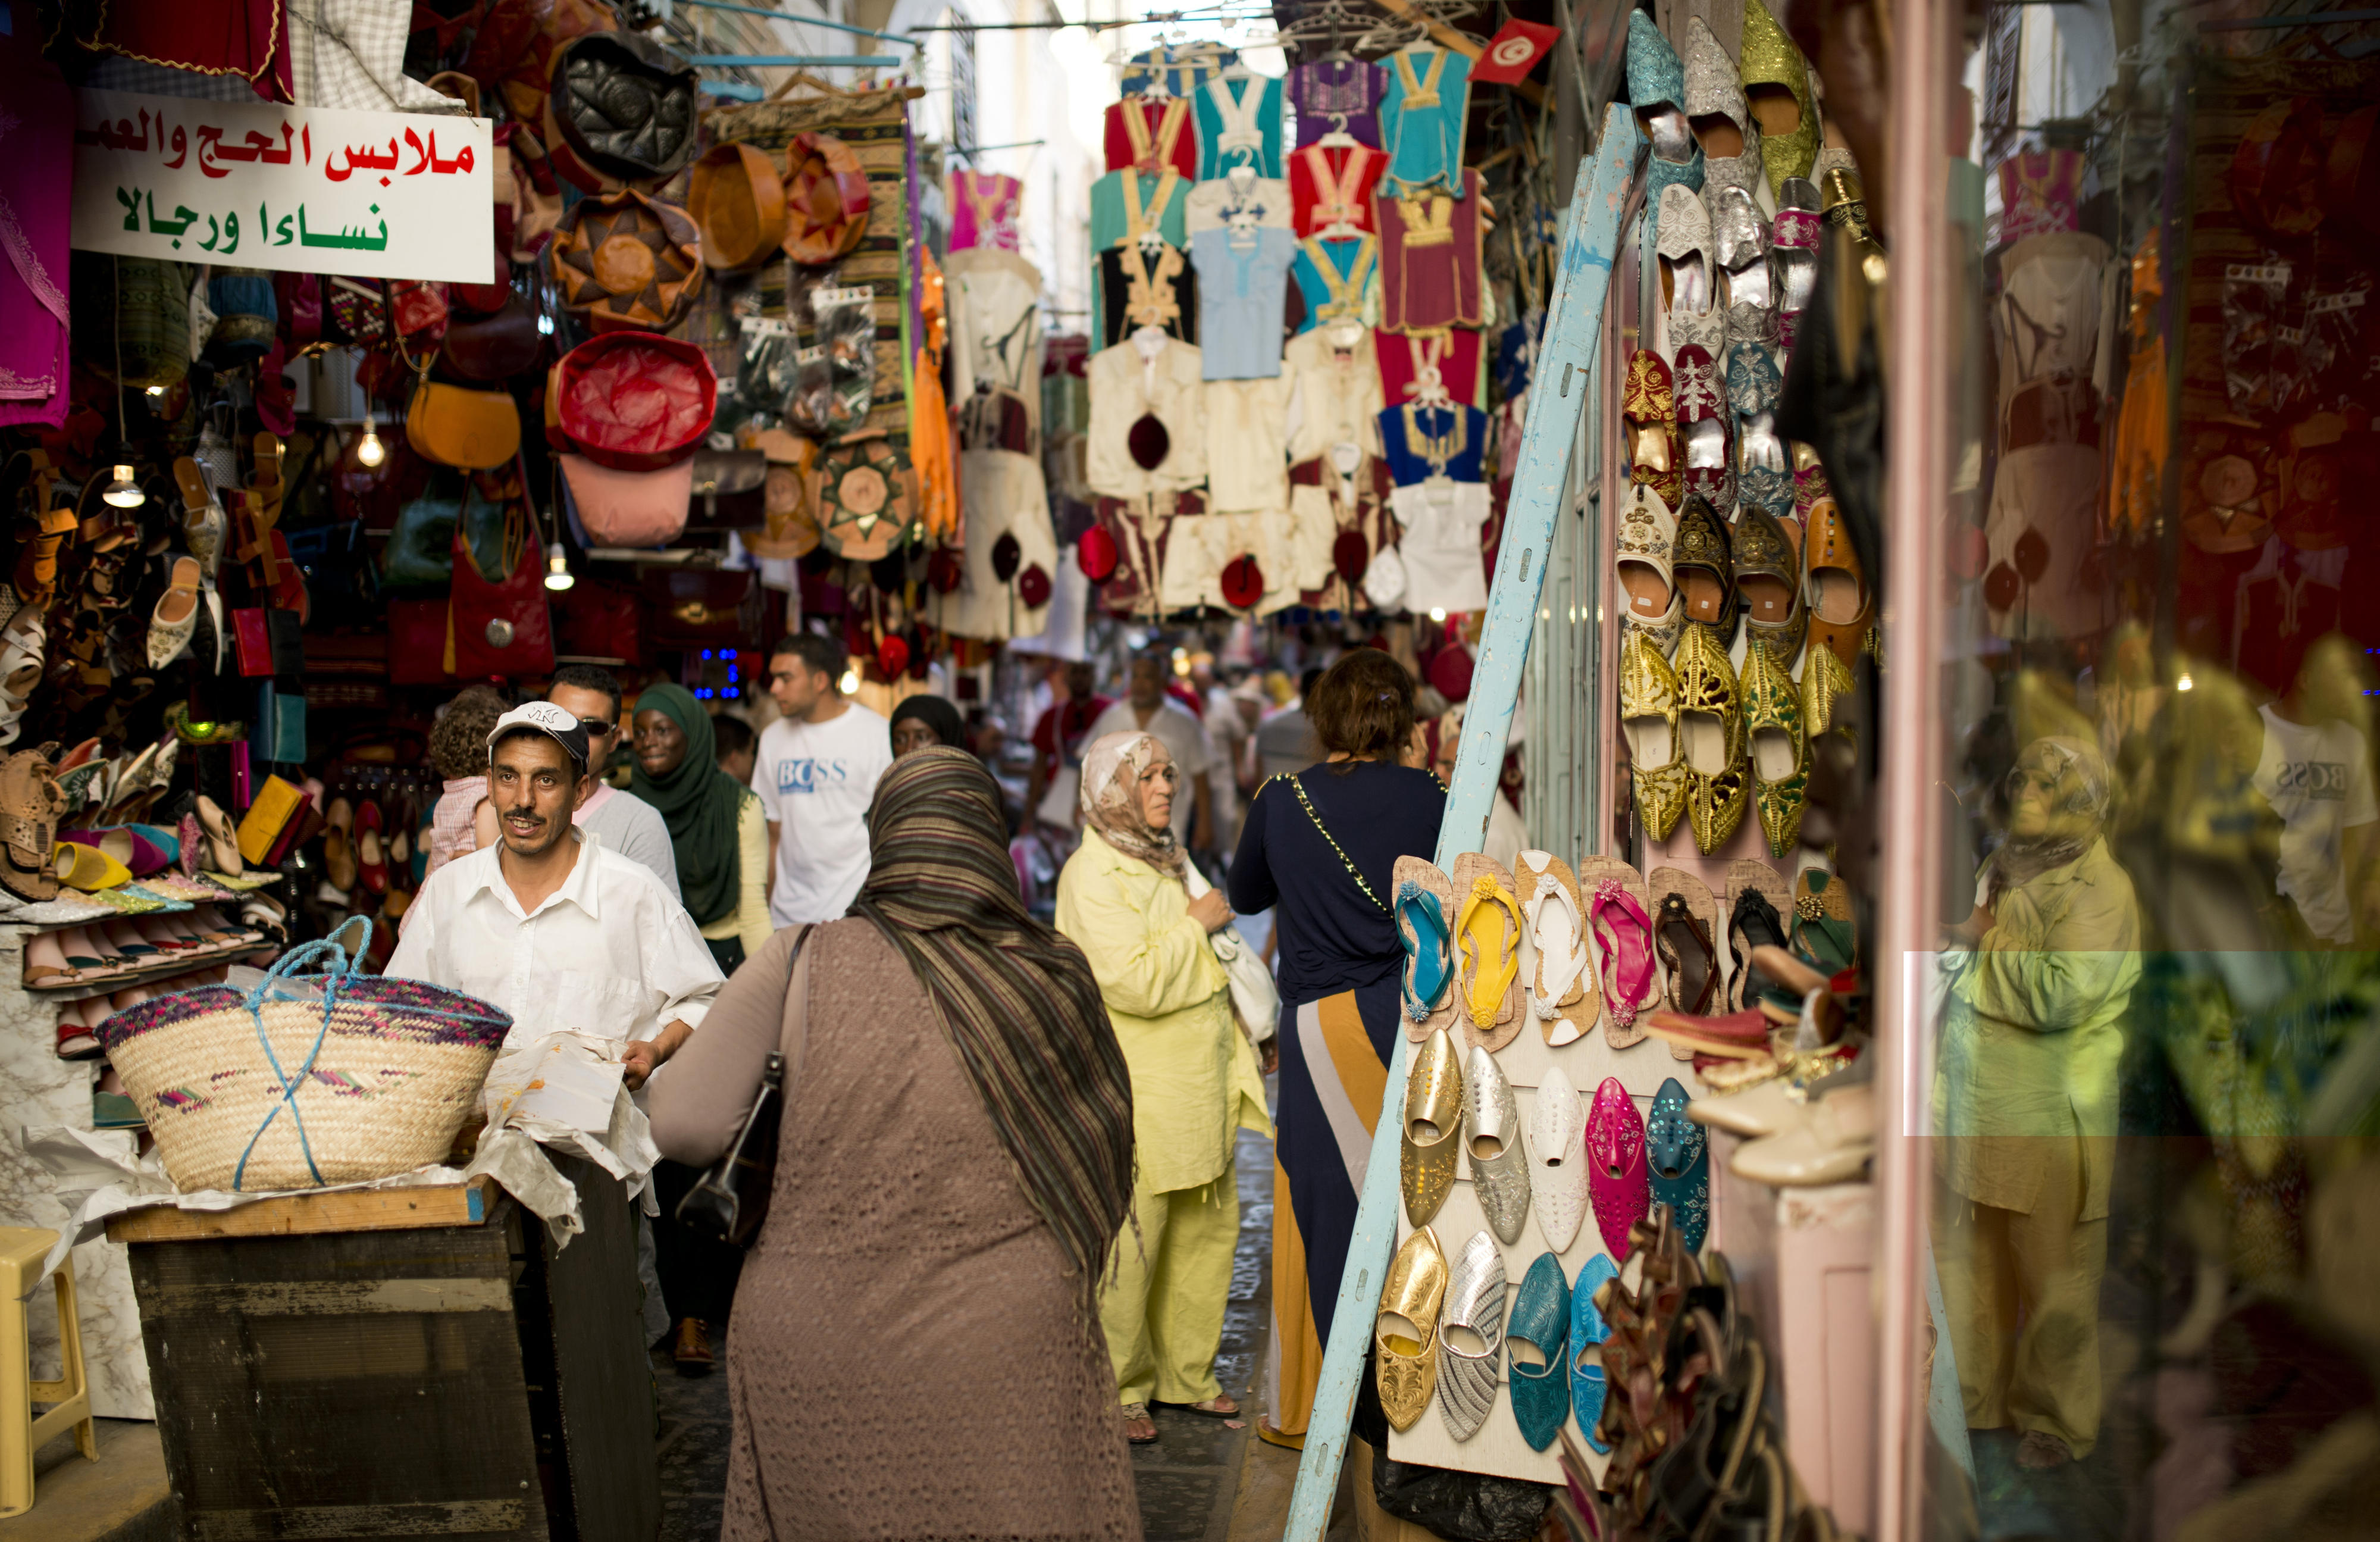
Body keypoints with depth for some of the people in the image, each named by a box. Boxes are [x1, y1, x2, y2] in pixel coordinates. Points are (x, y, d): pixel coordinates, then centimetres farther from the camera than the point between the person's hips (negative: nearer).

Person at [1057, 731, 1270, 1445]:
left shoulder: (1166, 862, 15)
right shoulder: (1092, 876, -14)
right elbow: (1136, 983, -25)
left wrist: (1237, 1056, 22)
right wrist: (1196, 924, -14)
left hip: (1198, 1088, 9)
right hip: (1138, 1098, -9)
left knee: (1209, 1228, 14)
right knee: (1127, 1247, -1)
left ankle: (1186, 1375, 29)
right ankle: (1116, 1392, 16)